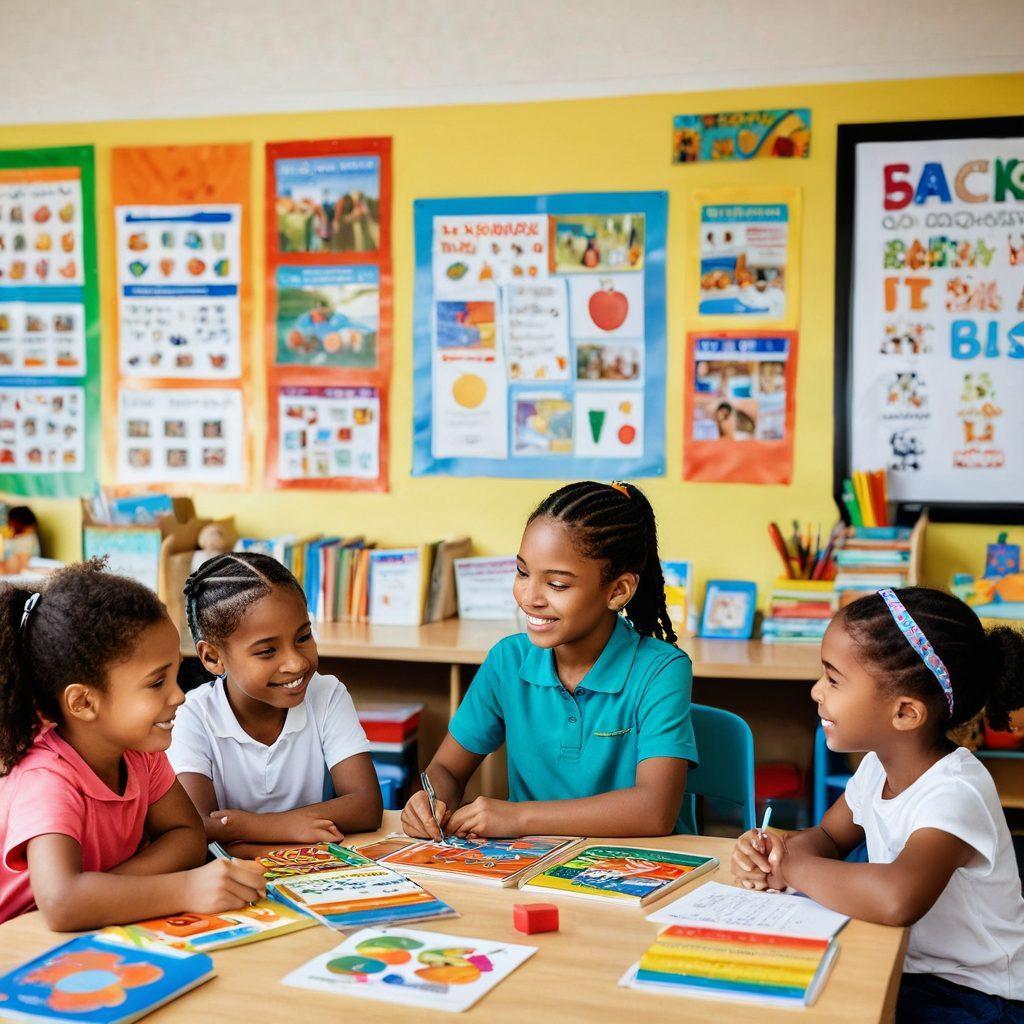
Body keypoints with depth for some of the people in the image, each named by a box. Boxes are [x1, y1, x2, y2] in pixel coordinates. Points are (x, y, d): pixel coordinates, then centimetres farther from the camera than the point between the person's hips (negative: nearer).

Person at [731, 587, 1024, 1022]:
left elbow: (897, 899, -47)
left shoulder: (954, 793, -28)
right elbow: (828, 836, 15)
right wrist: (779, 850, -10)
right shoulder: (878, 766, -2)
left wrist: (793, 867, -29)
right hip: (906, 968, 7)